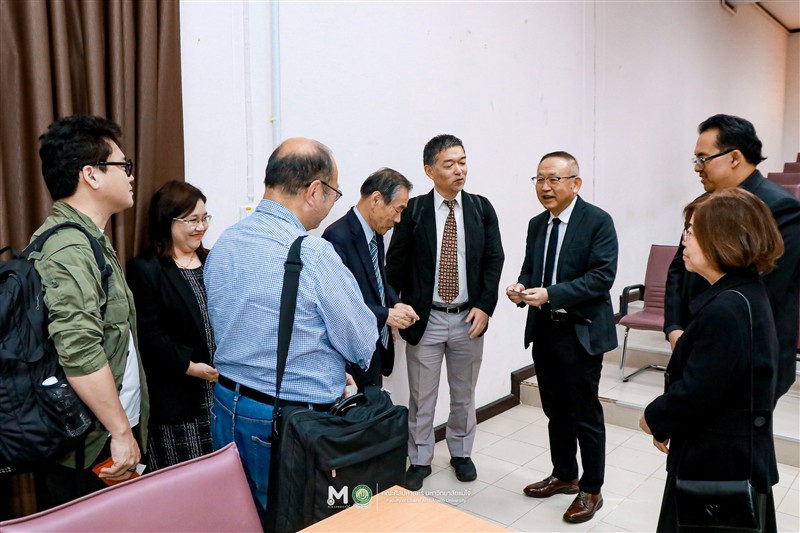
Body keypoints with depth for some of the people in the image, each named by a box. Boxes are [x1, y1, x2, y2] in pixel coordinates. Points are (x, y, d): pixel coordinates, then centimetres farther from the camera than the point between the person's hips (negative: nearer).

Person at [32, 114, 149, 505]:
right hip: (90, 448, -9)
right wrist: (122, 432, -21)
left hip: (109, 436, 9)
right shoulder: (69, 247, -20)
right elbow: (79, 352, -29)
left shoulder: (89, 239, 12)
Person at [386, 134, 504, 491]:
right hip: (425, 318, -2)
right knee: (422, 396, 9)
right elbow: (396, 263, -2)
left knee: (464, 393, 17)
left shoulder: (481, 208, 1)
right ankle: (420, 460, 26)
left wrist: (484, 306, -8)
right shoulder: (413, 210, -5)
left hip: (469, 317, 2)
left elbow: (494, 260, 1)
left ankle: (461, 453, 36)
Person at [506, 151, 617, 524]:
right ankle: (564, 475, 37)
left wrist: (550, 294, -25)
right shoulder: (536, 224, 10)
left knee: (585, 415, 5)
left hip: (581, 333, -6)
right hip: (543, 330, 6)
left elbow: (602, 277, -18)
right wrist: (521, 288, -9)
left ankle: (591, 490, 24)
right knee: (555, 410, 18)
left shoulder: (598, 221, -11)